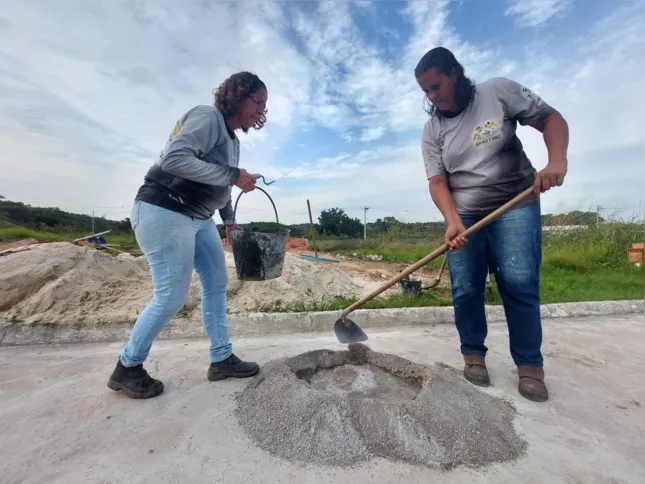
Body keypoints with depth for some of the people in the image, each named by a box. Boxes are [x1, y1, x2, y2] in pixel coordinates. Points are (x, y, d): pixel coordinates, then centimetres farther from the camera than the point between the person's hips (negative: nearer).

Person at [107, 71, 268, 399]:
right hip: (164, 213, -10)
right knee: (172, 296, -6)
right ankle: (127, 368, 18)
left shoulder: (233, 139, 16)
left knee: (216, 284, 8)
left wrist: (229, 220, 14)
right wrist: (233, 175, -25)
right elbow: (174, 159, -26)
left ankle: (222, 359, 20)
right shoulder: (208, 117, -12)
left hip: (198, 219, 10)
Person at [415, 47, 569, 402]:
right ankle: (473, 355, 17)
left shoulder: (500, 91, -1)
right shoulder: (431, 130, 2)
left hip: (515, 207, -1)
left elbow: (550, 119, 1)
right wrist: (453, 222, -21)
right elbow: (437, 182, -5)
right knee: (465, 290, -2)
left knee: (519, 284, -11)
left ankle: (530, 364, 7)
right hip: (463, 215, 2)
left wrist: (557, 160, -19)